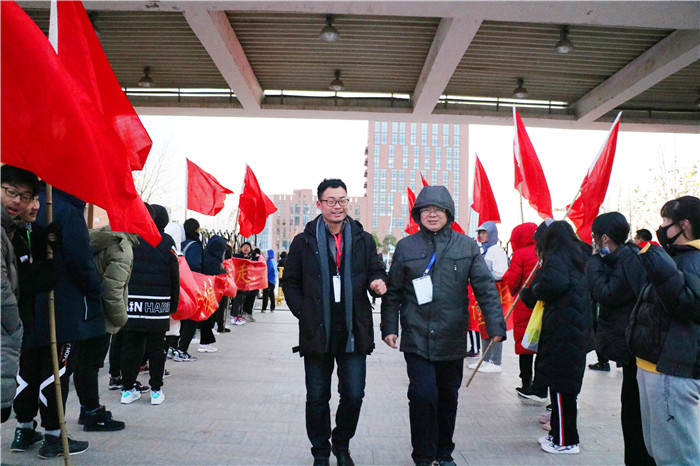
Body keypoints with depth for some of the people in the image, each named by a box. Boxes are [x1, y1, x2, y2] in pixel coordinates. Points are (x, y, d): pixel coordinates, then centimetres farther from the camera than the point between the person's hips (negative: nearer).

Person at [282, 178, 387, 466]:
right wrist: (303, 313, -1)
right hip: (317, 334, -1)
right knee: (317, 398, 9)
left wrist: (378, 282, -11)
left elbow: (376, 271, 12)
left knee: (354, 396, 6)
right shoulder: (304, 242, 3)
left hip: (354, 333, 1)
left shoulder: (363, 240, 6)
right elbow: (290, 282, 8)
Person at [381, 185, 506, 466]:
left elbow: (485, 287, 1)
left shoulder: (466, 246, 3)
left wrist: (496, 326, -7)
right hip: (417, 338, -1)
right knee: (423, 394, -10)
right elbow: (393, 292, 6)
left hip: (453, 338, 2)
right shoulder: (405, 247, 3)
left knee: (448, 397, 13)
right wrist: (389, 327, 1)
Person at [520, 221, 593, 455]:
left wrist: (530, 291, -11)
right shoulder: (582, 256, 16)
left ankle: (565, 441, 8)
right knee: (566, 384, 15)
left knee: (560, 385, 0)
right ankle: (558, 433, 25)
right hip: (580, 329, 9)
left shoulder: (556, 258, -11)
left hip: (562, 330, -9)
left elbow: (554, 282, -30)